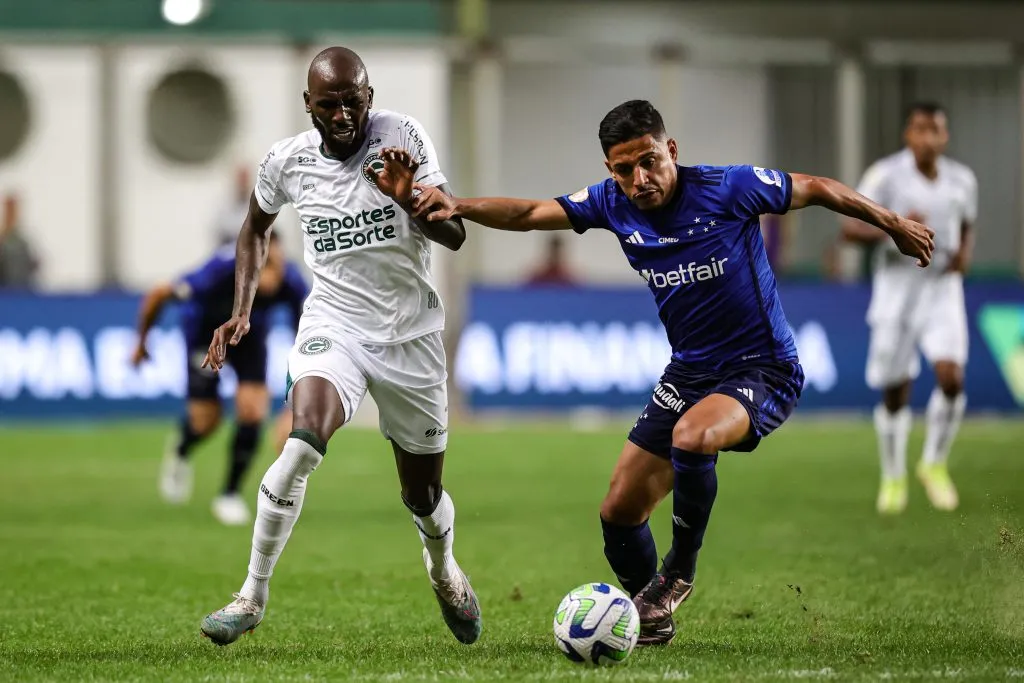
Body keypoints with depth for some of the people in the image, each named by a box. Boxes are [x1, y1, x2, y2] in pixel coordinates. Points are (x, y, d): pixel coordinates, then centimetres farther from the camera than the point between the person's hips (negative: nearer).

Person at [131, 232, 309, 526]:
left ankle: (230, 495, 7)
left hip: (249, 334, 2)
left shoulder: (291, 283, -33)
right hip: (205, 330, -2)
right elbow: (157, 296, -26)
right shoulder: (220, 272, -42)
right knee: (205, 421, -4)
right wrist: (141, 344, -12)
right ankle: (179, 454, 35)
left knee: (252, 412, -14)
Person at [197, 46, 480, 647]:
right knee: (302, 444, -29)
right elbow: (256, 228, 18)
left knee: (425, 496, 10)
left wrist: (407, 198, -32)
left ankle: (444, 571, 45)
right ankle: (254, 594, -18)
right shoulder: (289, 160, -4)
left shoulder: (404, 137, -10)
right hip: (335, 323, 0)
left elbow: (454, 235, -13)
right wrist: (242, 312, 9)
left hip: (410, 333, 0)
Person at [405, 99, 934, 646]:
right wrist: (459, 206, -27)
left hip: (765, 371, -6)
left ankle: (679, 573, -13)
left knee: (690, 436, -36)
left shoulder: (728, 189, -18)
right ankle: (652, 618, 28)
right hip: (688, 373, 6)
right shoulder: (613, 203, -5)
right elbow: (529, 214, -10)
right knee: (619, 512, 3)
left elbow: (816, 190, -5)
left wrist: (893, 225, 5)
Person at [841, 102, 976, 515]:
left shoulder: (962, 180, 4)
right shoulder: (885, 175, -9)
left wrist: (964, 253, 0)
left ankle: (934, 464, 6)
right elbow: (850, 228, -10)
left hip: (943, 291, 2)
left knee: (951, 377, -16)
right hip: (896, 290, -2)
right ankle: (893, 478, 23)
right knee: (894, 392, 2)